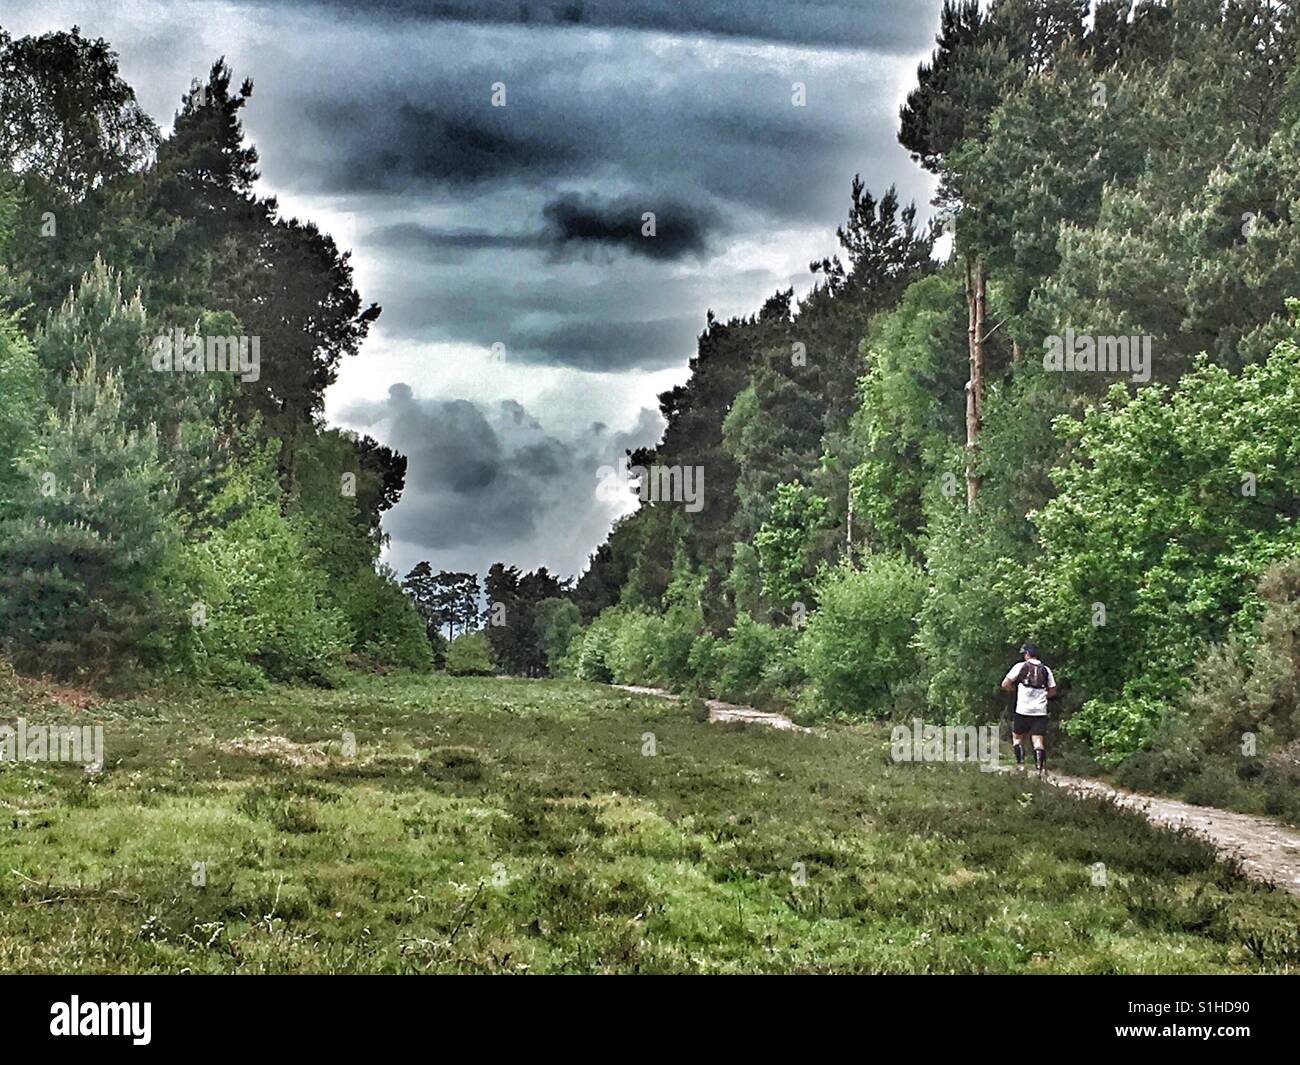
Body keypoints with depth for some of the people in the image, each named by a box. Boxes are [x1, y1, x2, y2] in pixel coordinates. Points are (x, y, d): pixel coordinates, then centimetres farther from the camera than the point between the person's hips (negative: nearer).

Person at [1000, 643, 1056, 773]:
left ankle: (1020, 764, 0)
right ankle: (1039, 768, -13)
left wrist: (1013, 688, 18)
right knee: (1039, 741, 0)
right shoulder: (1046, 670, 10)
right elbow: (1052, 691, 15)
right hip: (1041, 712, 2)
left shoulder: (1020, 666, -1)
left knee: (1017, 738, 12)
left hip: (1023, 710, -2)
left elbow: (1005, 685, -2)